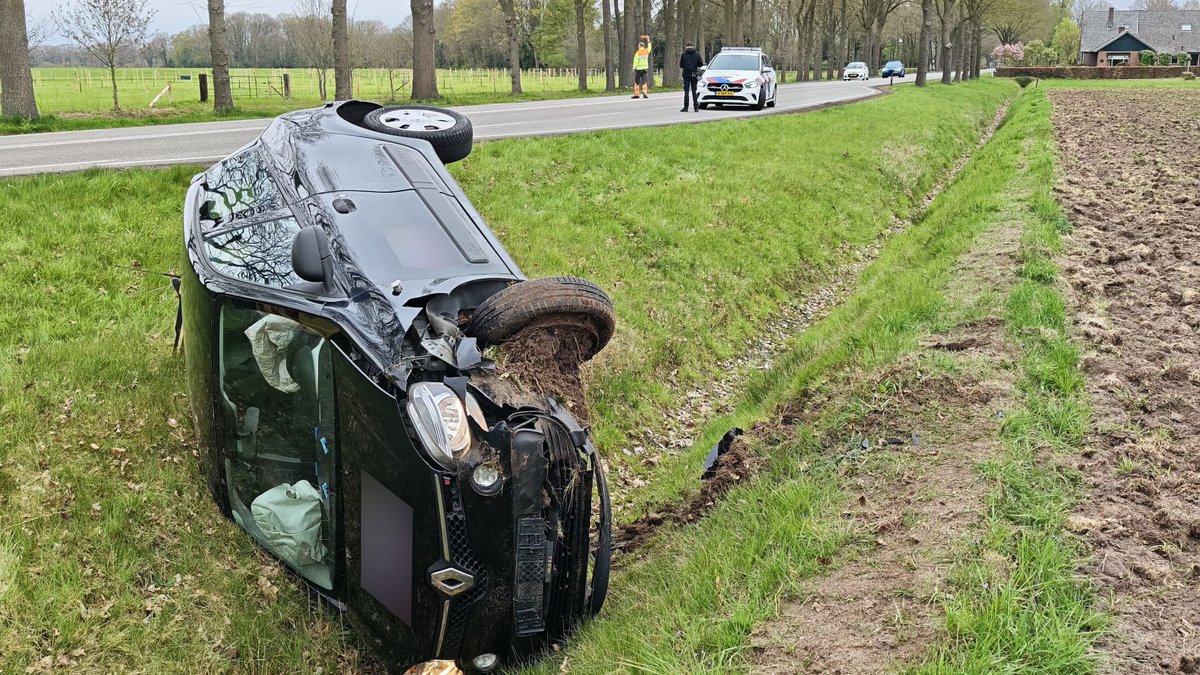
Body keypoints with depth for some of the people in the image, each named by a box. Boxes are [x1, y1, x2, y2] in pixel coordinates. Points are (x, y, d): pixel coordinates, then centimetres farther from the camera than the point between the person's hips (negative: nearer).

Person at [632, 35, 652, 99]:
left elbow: (635, 61, -12)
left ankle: (636, 94, 5)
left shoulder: (637, 53, -10)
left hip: (638, 69, -3)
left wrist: (634, 68, -6)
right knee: (644, 82, 2)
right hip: (645, 68, 3)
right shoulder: (646, 51, 3)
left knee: (636, 82, 5)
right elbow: (649, 47, 25)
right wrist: (648, 41, 35)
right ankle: (644, 94, -7)